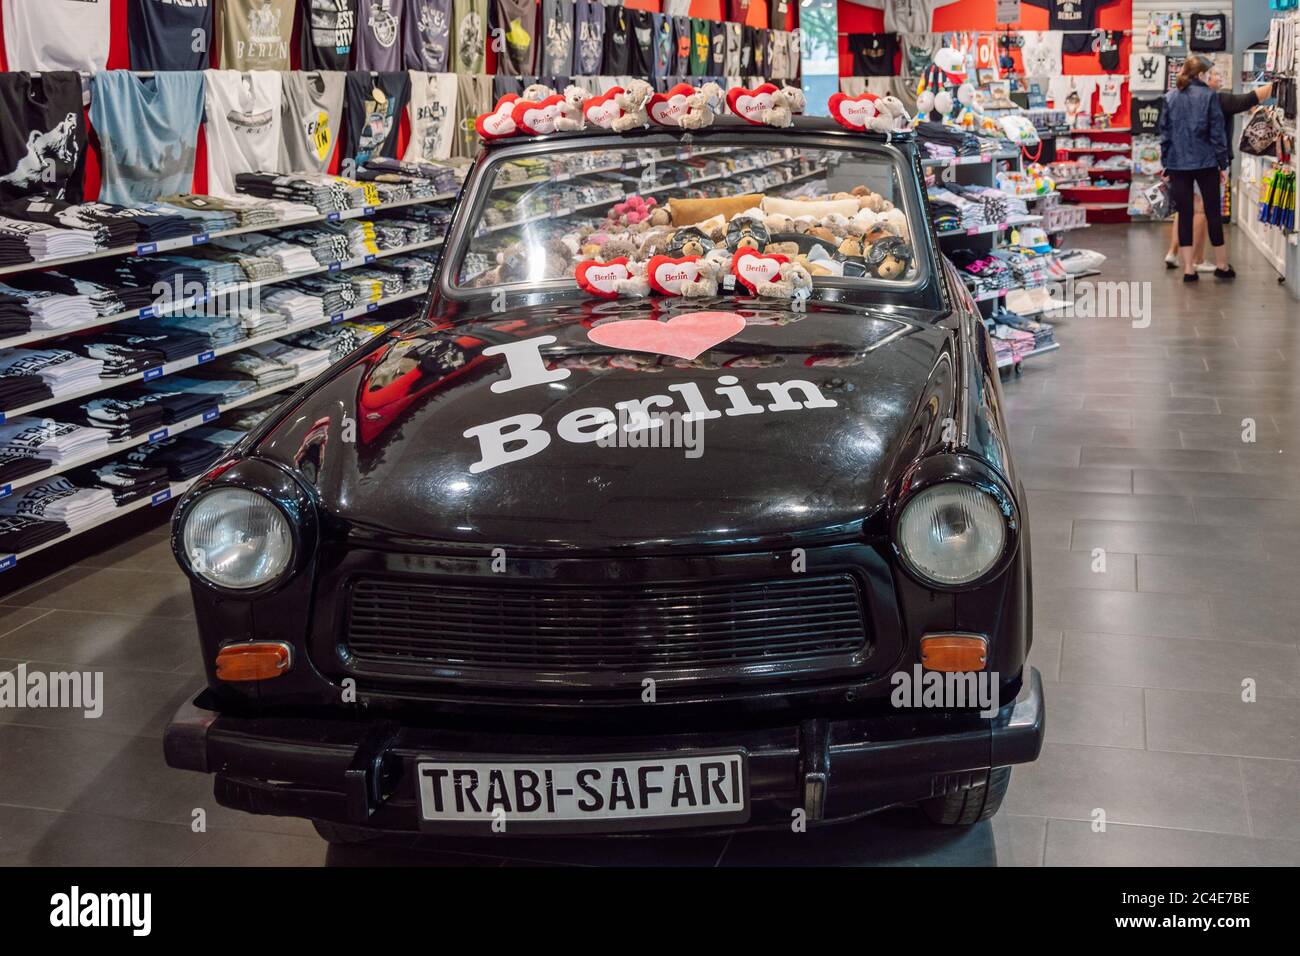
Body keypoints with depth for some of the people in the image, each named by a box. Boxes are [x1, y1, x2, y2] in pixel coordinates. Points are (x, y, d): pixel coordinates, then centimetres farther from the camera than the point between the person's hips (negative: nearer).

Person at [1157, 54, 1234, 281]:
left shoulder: (1170, 97, 3)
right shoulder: (1208, 95, -6)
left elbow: (1165, 132, 6)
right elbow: (1217, 132, -5)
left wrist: (1166, 164, 12)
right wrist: (1222, 162, 2)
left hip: (1178, 163, 2)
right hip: (1205, 162, -2)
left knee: (1184, 215, 5)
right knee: (1213, 212, 8)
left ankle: (1188, 268, 3)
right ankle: (1222, 265, 18)